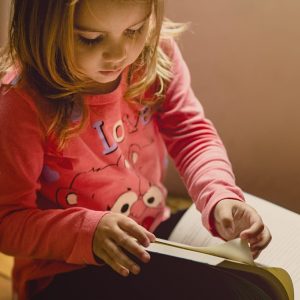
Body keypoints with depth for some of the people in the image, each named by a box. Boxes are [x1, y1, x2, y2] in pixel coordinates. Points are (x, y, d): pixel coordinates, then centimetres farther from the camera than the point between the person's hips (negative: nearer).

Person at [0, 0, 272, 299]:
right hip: (67, 272, -5)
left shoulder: (155, 51, -11)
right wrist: (87, 231, -34)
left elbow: (191, 133, -3)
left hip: (155, 232, 6)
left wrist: (221, 196, -21)